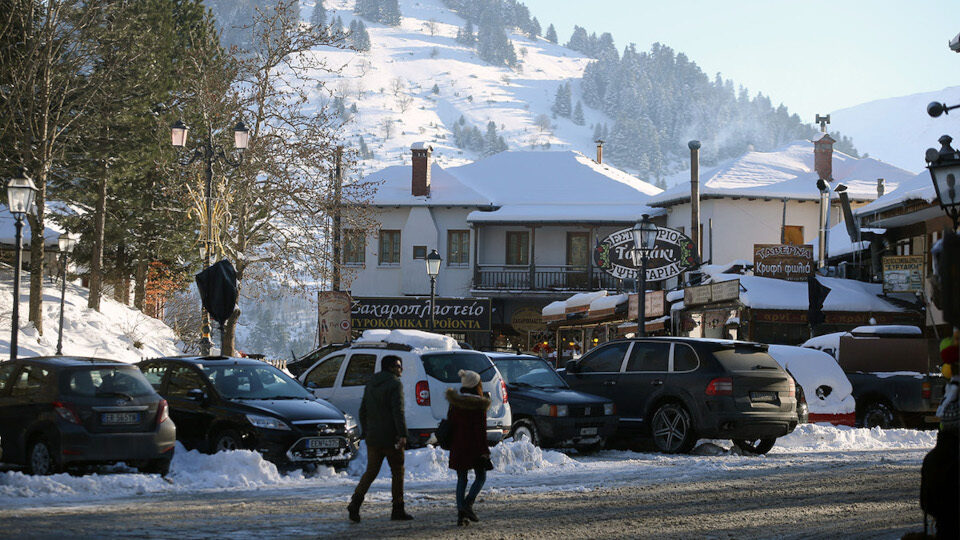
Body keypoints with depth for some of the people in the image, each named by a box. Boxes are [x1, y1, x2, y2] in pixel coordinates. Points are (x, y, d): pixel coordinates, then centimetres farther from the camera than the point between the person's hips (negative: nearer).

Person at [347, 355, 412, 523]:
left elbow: (363, 411, 17)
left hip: (373, 437, 6)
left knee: (371, 471, 7)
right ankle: (398, 510, 10)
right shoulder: (395, 384, -10)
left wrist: (366, 433, 22)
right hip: (391, 437, -6)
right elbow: (398, 411, -20)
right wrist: (402, 435, -23)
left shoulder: (371, 384, 13)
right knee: (397, 471, 7)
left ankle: (356, 501, -14)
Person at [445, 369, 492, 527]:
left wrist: (451, 446, 17)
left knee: (461, 479, 11)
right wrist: (484, 452, -12)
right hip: (474, 447, -4)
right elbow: (481, 430, -14)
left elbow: (449, 423, 8)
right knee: (481, 477, 11)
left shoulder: (454, 403, 4)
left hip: (458, 447, 4)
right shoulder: (479, 404, -11)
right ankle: (468, 504, -10)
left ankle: (461, 514, 1)